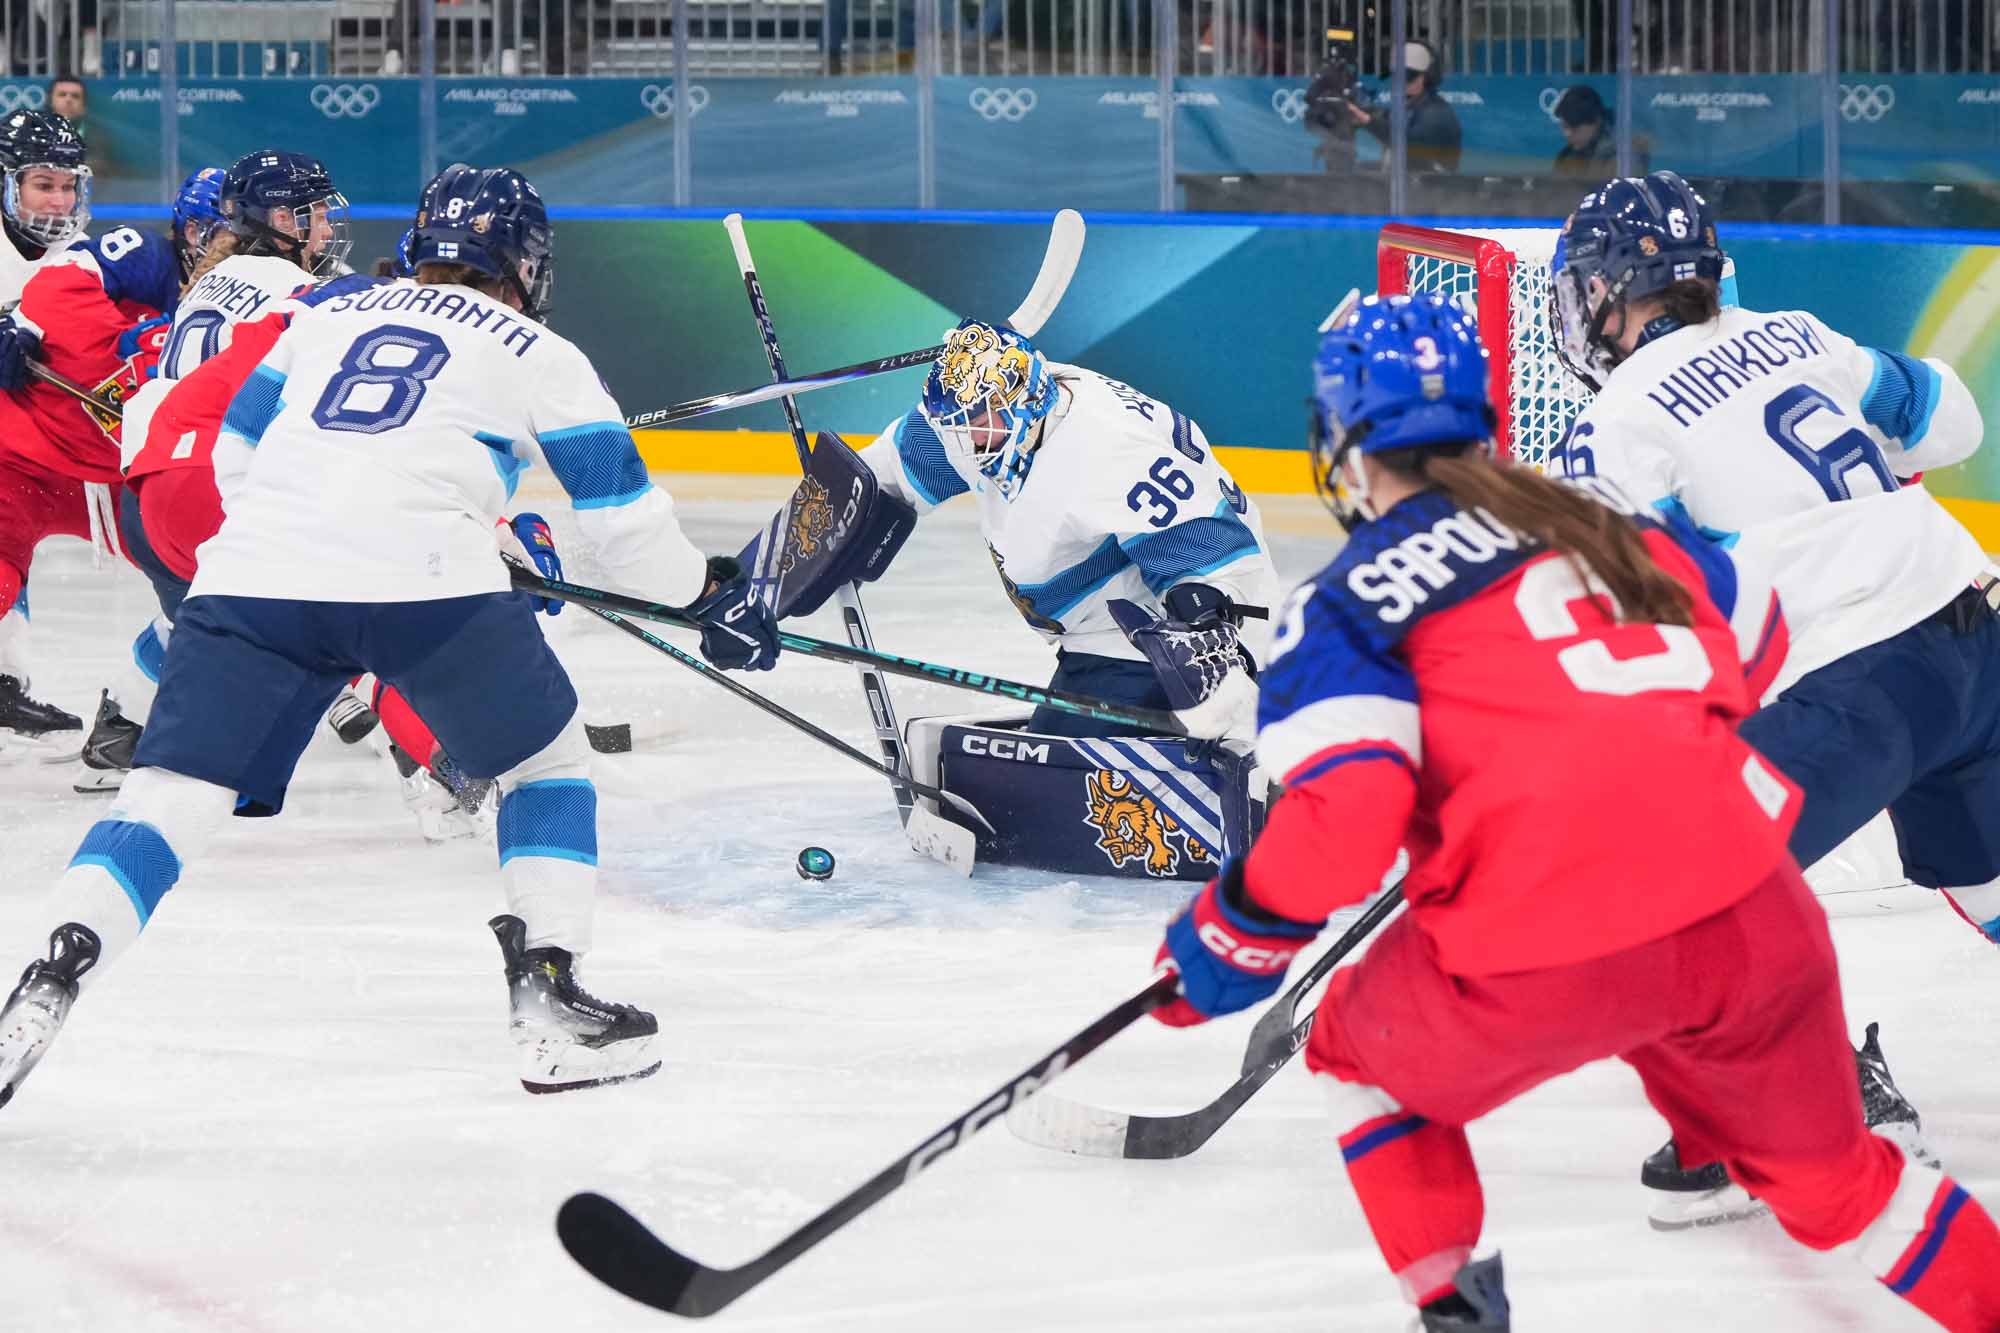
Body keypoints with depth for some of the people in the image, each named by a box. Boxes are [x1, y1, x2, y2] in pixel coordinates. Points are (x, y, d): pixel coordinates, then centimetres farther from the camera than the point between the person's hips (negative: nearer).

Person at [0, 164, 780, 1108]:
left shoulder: (324, 320, 28)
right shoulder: (539, 355, 18)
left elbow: (235, 454, 30)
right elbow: (620, 508, 18)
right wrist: (709, 596, 33)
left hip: (256, 568, 3)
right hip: (424, 575, -2)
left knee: (172, 791, 2)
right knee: (546, 764, 19)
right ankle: (550, 1004, 9)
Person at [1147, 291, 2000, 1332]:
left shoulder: (1345, 602, 4)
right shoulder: (1600, 514, 19)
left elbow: (1345, 814, -10)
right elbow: (1751, 640, 33)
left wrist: (1234, 942, 4)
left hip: (1546, 956, -4)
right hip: (1752, 924, 4)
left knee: (1363, 1051, 26)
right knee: (1825, 1176, 25)